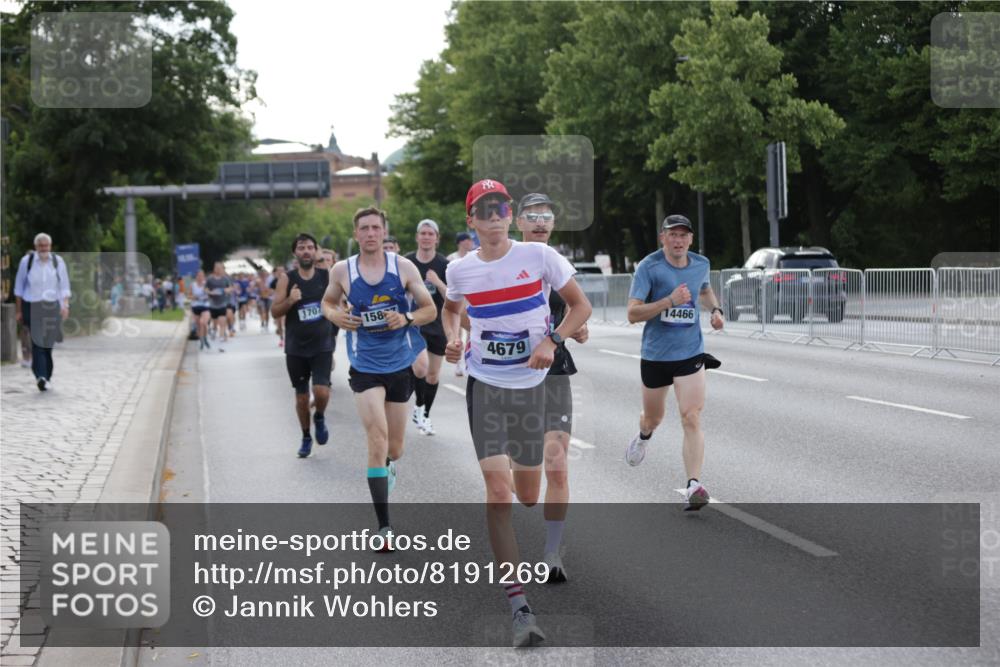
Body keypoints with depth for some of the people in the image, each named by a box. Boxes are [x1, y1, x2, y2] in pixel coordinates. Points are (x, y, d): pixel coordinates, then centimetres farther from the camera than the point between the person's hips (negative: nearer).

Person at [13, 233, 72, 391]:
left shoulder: (58, 262, 5)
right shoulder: (26, 261, 2)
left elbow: (64, 287, 6)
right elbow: (19, 287, 8)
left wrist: (65, 305, -7)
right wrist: (19, 310, 7)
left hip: (52, 307, 2)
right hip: (32, 307, -2)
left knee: (48, 342, 5)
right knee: (37, 341, -16)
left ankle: (46, 375, 20)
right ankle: (40, 376, -26)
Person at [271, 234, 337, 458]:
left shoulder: (327, 277, -1)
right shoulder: (287, 280, -2)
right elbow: (275, 311, -3)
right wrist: (290, 301, -20)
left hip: (322, 345, -1)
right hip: (296, 347, 1)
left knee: (321, 390, -17)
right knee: (301, 396, 9)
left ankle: (320, 417, 16)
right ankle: (306, 438, 29)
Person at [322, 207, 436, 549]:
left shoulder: (403, 267, -4)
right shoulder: (342, 270, -3)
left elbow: (430, 309, 1)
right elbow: (328, 302, 15)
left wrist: (407, 319, -19)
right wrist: (336, 316, -8)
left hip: (400, 364, 2)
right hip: (365, 367, -2)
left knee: (394, 447, 12)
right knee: (377, 439, -16)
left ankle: (389, 465, 53)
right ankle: (384, 527, -13)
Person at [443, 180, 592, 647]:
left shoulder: (540, 257, -6)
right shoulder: (460, 270, 0)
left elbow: (580, 305, 2)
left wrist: (552, 341, -13)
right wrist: (453, 338, 0)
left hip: (532, 384, 0)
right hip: (484, 385, 0)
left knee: (528, 495, 9)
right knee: (497, 492, -14)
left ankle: (516, 471, 50)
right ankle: (519, 606, -15)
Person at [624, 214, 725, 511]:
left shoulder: (701, 264, 3)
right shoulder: (649, 267, -11)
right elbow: (633, 313, -17)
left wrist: (716, 309, 6)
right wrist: (669, 301, -28)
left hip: (691, 354, 1)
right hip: (655, 354, -1)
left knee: (692, 419, -16)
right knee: (653, 417, 19)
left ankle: (694, 486, -21)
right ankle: (643, 437, 57)